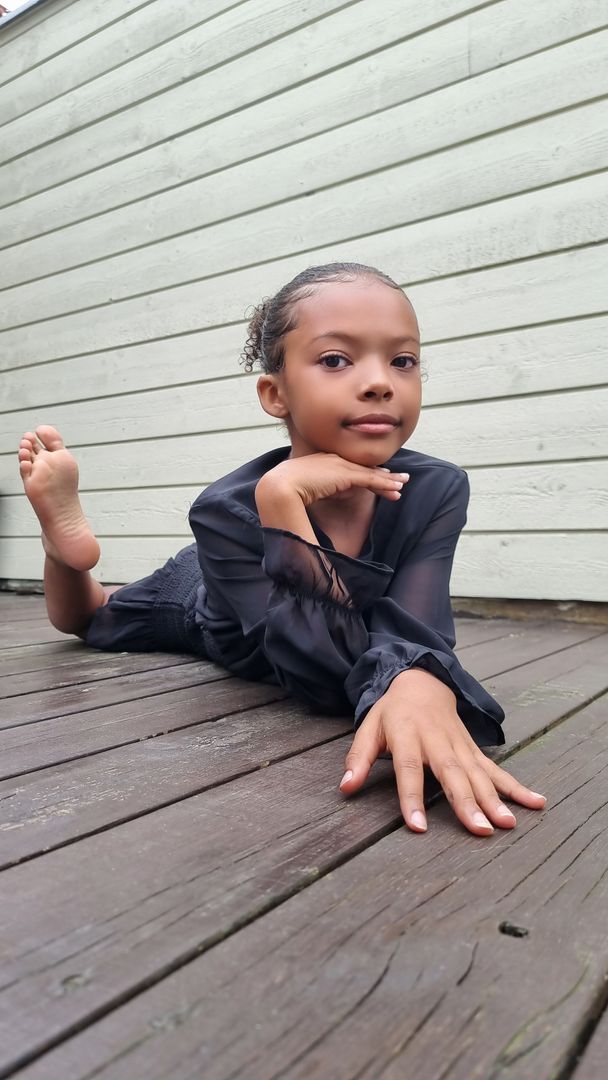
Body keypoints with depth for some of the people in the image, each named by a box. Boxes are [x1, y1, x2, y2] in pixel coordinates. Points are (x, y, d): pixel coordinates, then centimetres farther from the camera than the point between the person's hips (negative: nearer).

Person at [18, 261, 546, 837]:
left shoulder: (436, 490, -35)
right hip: (203, 605, -2)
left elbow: (411, 635, -42)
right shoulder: (229, 510, -41)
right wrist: (283, 494, -54)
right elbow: (326, 674, -47)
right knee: (90, 620, 17)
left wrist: (420, 686, -67)